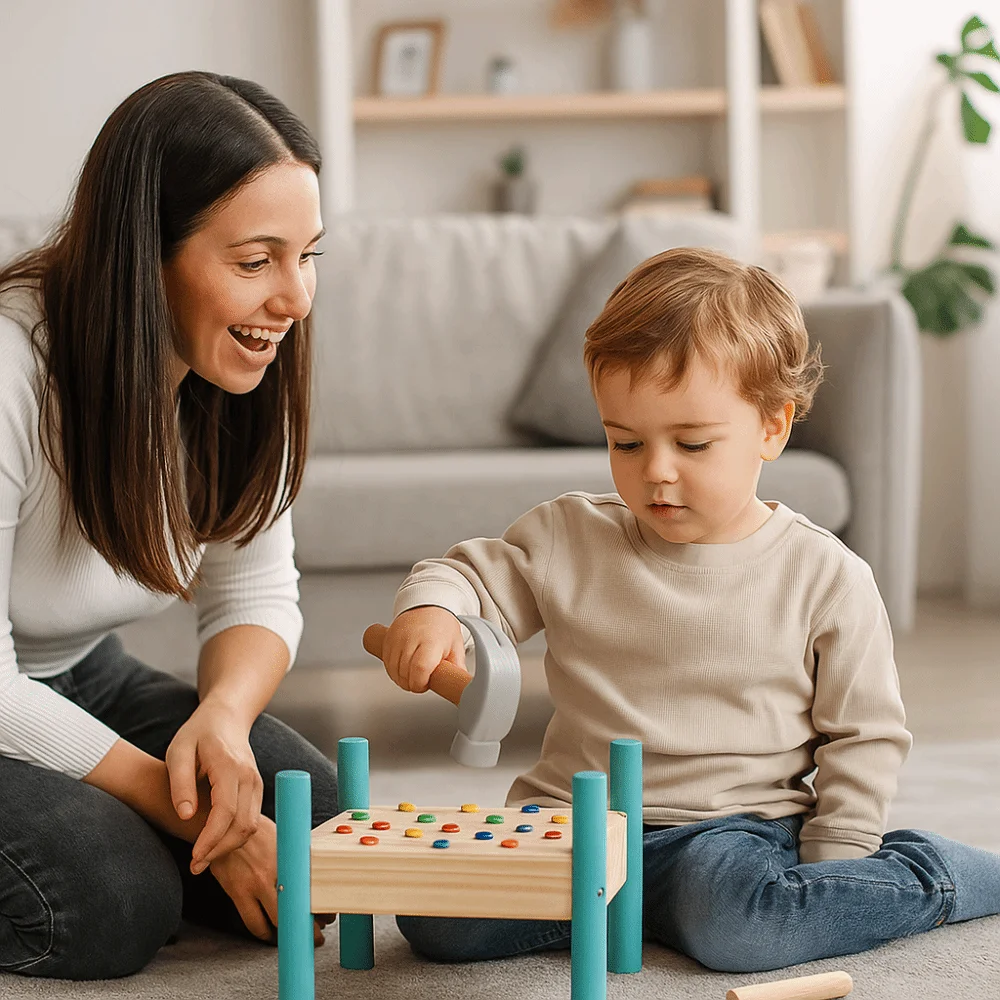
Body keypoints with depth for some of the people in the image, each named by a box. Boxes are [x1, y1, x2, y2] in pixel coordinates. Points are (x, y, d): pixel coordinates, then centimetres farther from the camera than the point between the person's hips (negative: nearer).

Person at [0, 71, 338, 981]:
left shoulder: (240, 377, -9)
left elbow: (256, 595, -2)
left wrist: (224, 714, -25)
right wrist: (184, 811, -26)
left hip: (80, 680, 7)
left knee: (320, 822, -11)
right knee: (112, 902, -28)